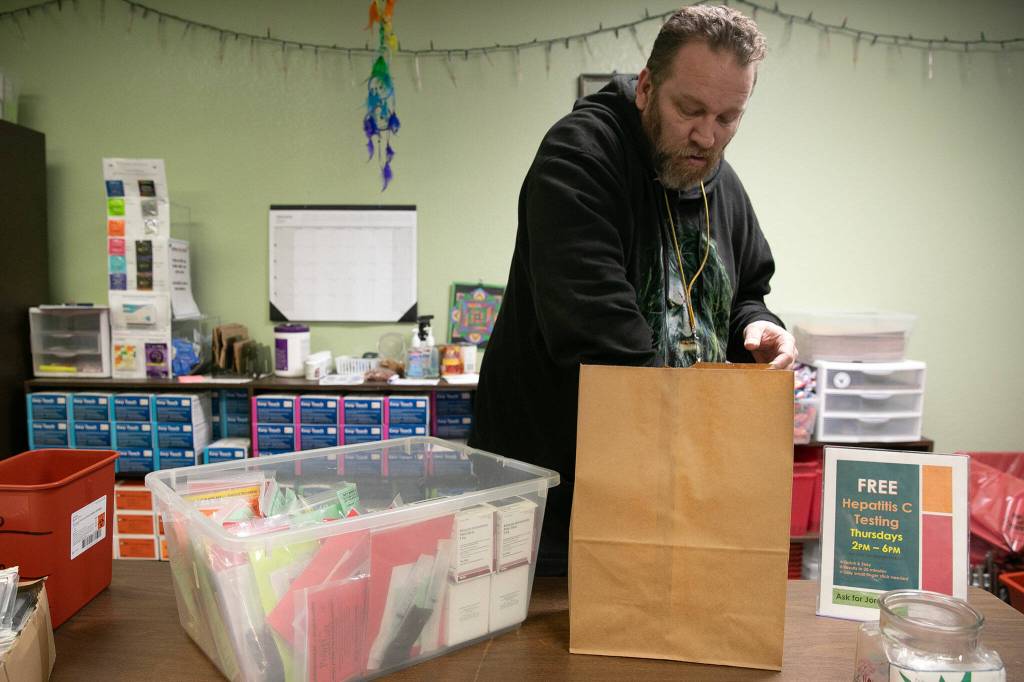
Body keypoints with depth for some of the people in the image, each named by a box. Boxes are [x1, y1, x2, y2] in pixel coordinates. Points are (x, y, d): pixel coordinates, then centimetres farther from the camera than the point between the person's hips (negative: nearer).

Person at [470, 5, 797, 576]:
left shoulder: (724, 186, 8)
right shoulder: (579, 152, -16)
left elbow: (746, 290, 22)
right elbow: (594, 316, -28)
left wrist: (754, 326, -1)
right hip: (551, 466, -6)